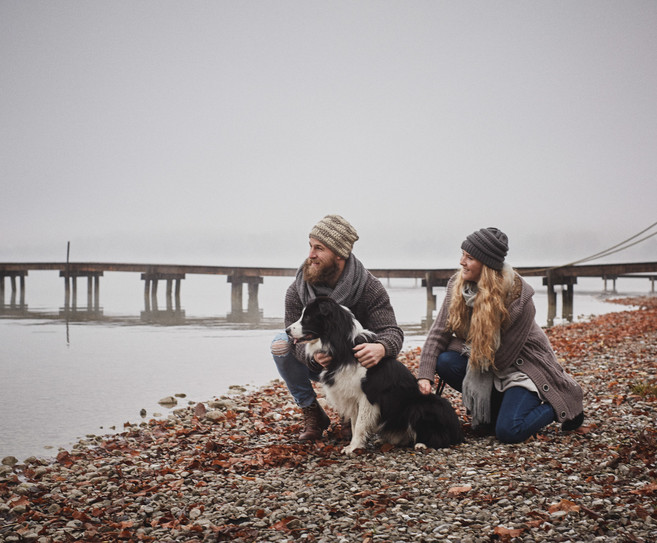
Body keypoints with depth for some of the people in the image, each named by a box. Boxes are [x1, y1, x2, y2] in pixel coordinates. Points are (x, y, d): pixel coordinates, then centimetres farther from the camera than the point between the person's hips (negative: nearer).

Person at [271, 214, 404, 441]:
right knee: (280, 343, -24)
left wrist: (381, 348, -53)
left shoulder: (370, 289, -20)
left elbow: (392, 331, -26)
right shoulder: (297, 291, -17)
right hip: (316, 364, 1)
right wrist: (314, 356, -46)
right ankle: (312, 414, -9)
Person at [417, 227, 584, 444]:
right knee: (445, 361, -23)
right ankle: (493, 409, 0)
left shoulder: (519, 298, -28)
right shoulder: (458, 285, -11)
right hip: (486, 362, 6)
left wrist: (466, 348, -17)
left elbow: (501, 358, -23)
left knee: (508, 431, -24)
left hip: (523, 365, -6)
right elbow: (439, 332, -12)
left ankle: (564, 405, 6)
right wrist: (425, 375, -24)